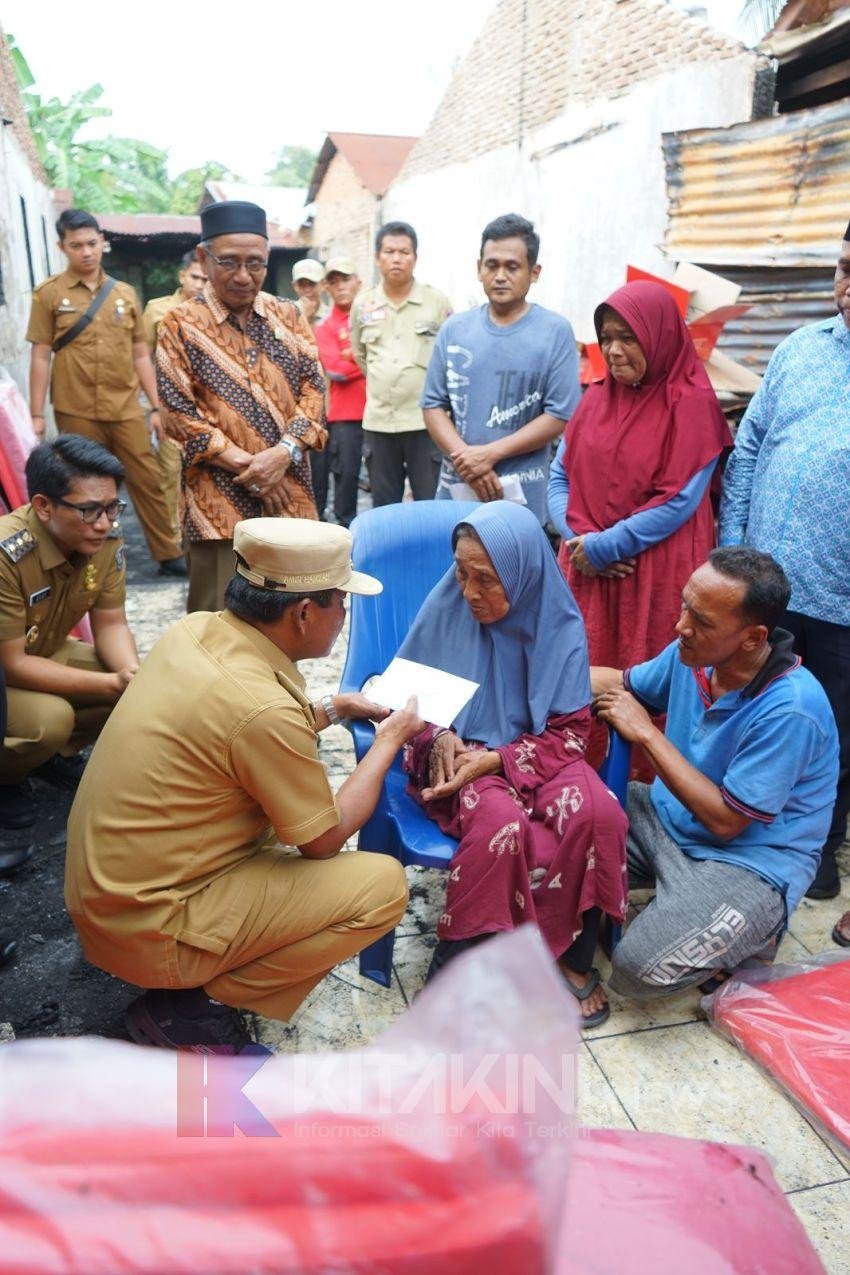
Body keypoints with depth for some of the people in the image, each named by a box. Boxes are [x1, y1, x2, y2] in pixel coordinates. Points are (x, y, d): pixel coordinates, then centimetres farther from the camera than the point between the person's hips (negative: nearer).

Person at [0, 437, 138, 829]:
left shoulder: (107, 539, -16)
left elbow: (110, 625, -6)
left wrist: (135, 675, -27)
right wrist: (113, 683, -32)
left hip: (46, 652, 6)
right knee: (50, 719, -32)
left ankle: (56, 753, 12)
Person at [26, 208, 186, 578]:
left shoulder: (124, 293, 10)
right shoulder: (49, 293, 1)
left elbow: (140, 354, 12)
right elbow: (41, 357, 0)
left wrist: (156, 407, 9)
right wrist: (37, 414, -5)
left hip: (126, 410, 3)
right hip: (76, 412, -2)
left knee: (148, 482, 5)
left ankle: (169, 555, 15)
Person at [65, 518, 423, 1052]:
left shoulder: (195, 629, -4)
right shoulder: (263, 708, -28)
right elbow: (324, 840, -12)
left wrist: (335, 707, 11)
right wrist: (390, 739, -2)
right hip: (145, 929, -9)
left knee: (291, 781, 19)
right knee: (384, 885, -10)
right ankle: (189, 1007, -2)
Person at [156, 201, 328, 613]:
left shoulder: (288, 315, 10)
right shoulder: (181, 325, 0)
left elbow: (314, 386, 3)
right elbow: (178, 411, -6)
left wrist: (283, 452, -13)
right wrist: (242, 463, -13)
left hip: (290, 492, 3)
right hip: (221, 498, -3)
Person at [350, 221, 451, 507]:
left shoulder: (437, 301, -1)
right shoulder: (362, 304, 8)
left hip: (426, 419, -3)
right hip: (378, 421, 3)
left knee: (432, 505, 0)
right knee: (383, 507, 12)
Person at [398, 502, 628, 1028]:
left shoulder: (559, 625, -9)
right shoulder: (447, 608, -9)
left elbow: (569, 731, -7)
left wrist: (494, 758, -20)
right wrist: (440, 737, -16)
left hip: (535, 755, 2)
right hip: (459, 753, -1)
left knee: (596, 815, -27)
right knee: (503, 825, -33)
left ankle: (574, 955, -5)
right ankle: (458, 959, -11)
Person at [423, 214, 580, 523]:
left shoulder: (556, 331, -2)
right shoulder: (454, 329, 8)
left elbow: (561, 414, -8)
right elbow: (433, 404, 6)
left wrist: (489, 453, -14)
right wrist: (465, 458, -11)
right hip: (455, 490, 3)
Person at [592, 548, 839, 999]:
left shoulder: (789, 710, -29)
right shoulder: (693, 654, -9)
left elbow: (726, 821, -23)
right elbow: (622, 683, 10)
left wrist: (647, 733, -22)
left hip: (748, 859, -7)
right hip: (668, 816, 7)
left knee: (639, 969, -24)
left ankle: (750, 937, 6)